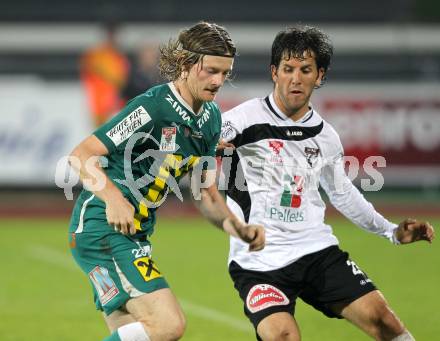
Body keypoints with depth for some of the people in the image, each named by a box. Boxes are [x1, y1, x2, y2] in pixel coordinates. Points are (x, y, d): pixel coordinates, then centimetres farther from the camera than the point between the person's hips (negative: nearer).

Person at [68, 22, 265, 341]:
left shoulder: (212, 117, 10)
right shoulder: (153, 106, -17)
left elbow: (206, 192, 17)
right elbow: (81, 155, -20)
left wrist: (238, 227, 0)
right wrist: (114, 199, -35)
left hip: (136, 234, 9)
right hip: (101, 227, -9)